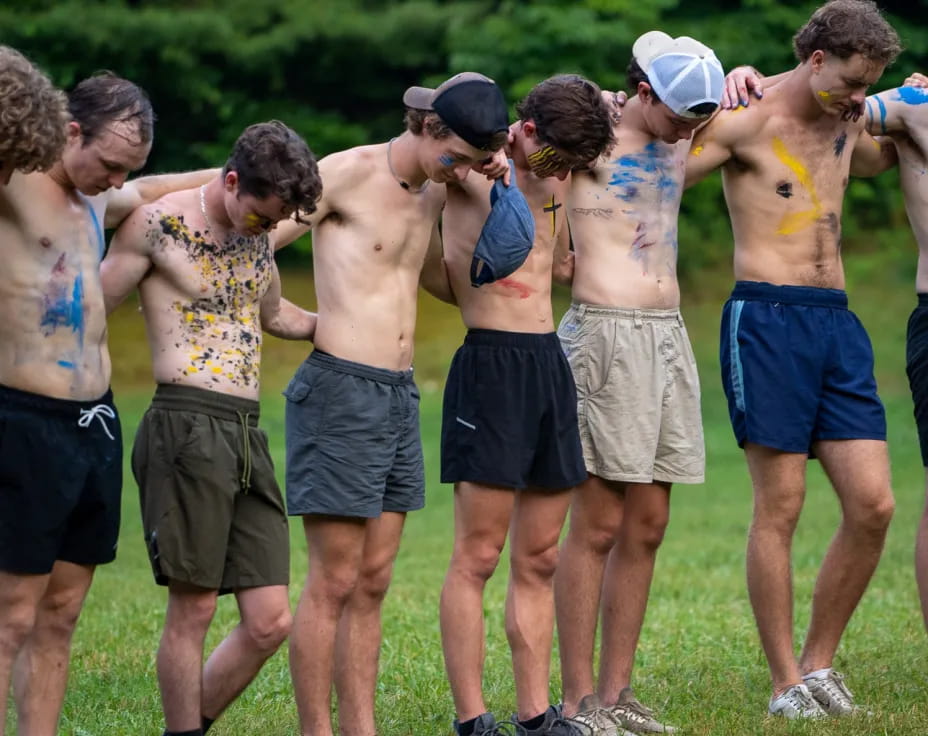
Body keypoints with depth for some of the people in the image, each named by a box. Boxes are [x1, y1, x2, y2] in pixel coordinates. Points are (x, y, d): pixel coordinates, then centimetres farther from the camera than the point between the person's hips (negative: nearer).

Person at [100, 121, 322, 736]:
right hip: (188, 426, -7)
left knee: (270, 622, 3)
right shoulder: (159, 224, -5)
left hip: (248, 433, 7)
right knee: (193, 607, -5)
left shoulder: (259, 232, 16)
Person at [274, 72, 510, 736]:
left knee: (372, 584, 8)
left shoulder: (438, 191, 13)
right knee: (333, 583, -5)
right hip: (341, 389, -7)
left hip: (401, 395, 7)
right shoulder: (348, 173, -9)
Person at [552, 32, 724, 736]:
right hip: (606, 331, -7)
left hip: (669, 334, 7)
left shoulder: (684, 139, 14)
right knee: (597, 525, -7)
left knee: (647, 524, 7)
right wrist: (552, 253, -6)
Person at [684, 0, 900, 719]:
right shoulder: (746, 122, -4)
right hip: (768, 318, -7)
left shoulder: (845, 124, 17)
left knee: (873, 505, -1)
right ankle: (786, 684, 4)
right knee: (781, 506, -5)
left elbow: (882, 158, 41)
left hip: (837, 322, 7)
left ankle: (819, 662, 14)